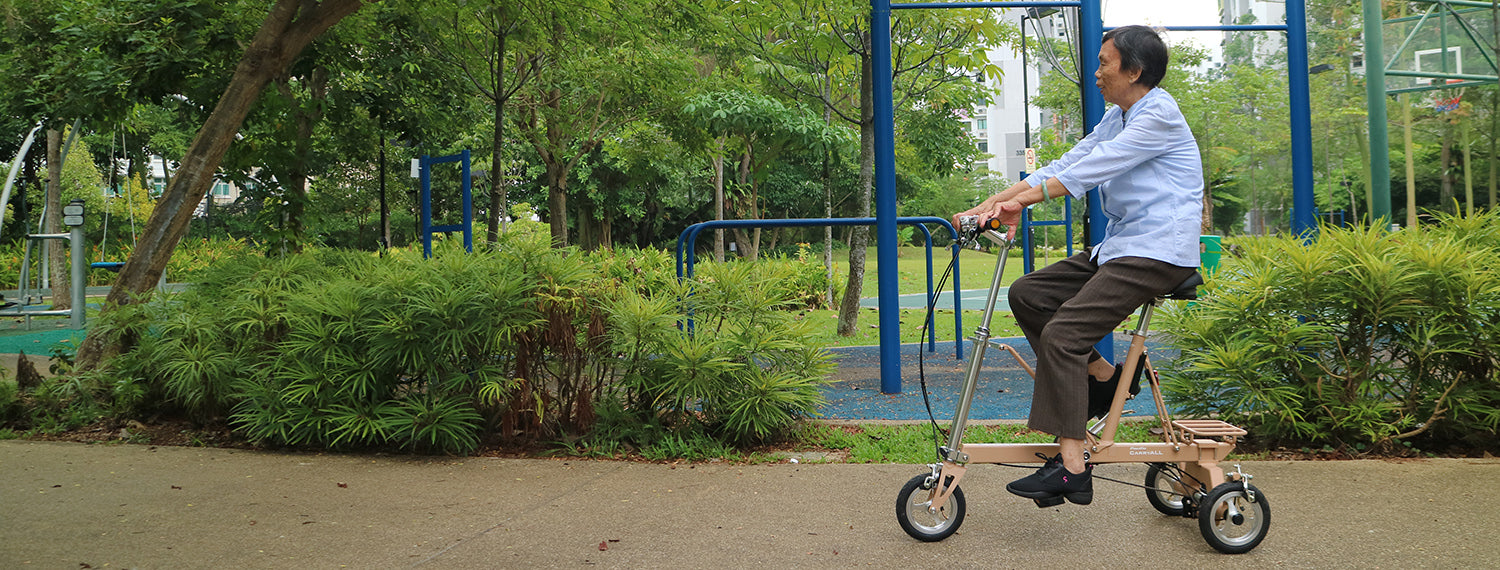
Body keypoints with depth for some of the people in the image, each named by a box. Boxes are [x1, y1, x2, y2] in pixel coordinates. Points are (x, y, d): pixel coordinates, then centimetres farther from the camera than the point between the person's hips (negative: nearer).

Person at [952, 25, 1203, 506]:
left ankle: (1072, 468, -22)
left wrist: (1021, 201, -23)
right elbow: (1066, 165, 11)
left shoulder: (1159, 115, -12)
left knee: (1061, 333, -22)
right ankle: (1103, 375, 10)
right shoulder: (1116, 119, 18)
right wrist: (989, 204, 1)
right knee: (1027, 294, 3)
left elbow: (1090, 169, -20)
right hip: (1118, 247, 10)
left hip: (1158, 253, -10)